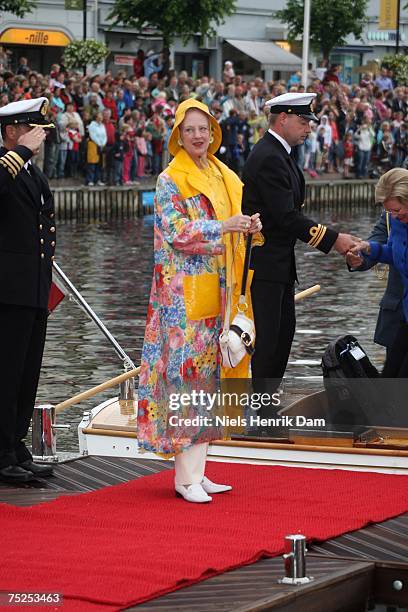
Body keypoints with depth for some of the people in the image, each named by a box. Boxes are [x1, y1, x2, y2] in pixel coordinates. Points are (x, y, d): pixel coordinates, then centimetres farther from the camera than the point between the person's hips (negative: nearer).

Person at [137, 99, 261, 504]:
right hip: (184, 294, -7)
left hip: (217, 292, 7)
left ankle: (197, 470, 11)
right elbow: (178, 232, -14)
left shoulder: (225, 178, 15)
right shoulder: (169, 181, -4)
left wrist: (250, 225, -3)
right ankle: (185, 476, -7)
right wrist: (224, 226, -21)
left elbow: (234, 227, 20)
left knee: (208, 376, 7)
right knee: (186, 372, -9)